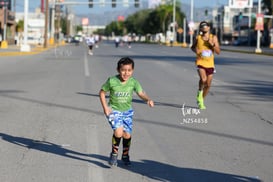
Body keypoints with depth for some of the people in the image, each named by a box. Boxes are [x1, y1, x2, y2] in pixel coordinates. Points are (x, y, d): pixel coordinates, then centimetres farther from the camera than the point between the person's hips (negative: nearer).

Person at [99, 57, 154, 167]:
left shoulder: (133, 82, -13)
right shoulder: (112, 81, -18)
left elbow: (141, 93, -19)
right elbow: (102, 92, -4)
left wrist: (148, 100, -40)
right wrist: (105, 107, -11)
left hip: (127, 111, 3)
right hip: (114, 110, -3)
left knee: (127, 134, 2)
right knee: (118, 132, -22)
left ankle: (125, 156, 29)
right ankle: (114, 154, 2)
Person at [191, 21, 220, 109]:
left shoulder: (213, 38, 0)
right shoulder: (198, 38, 0)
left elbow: (218, 52, -4)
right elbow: (192, 47, 18)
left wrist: (212, 44, -17)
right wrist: (195, 50, -4)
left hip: (210, 64, 2)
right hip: (200, 62, -2)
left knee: (208, 85, 5)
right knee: (203, 79, -28)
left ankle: (201, 100, 27)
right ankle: (200, 92, 3)